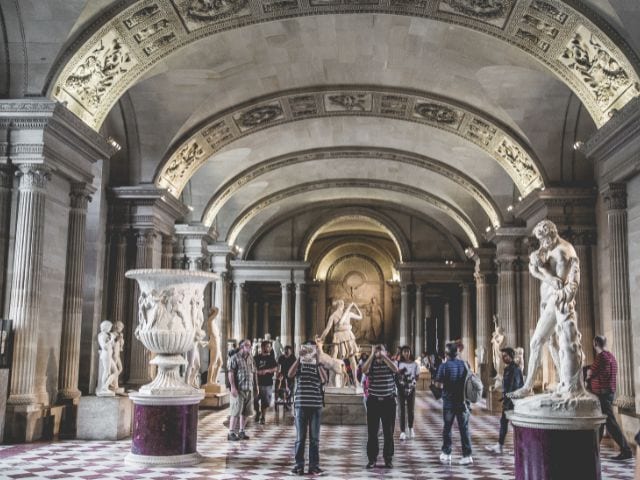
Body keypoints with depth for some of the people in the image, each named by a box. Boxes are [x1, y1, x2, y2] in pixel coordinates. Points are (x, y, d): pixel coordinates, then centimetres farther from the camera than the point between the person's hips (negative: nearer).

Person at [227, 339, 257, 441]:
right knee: (236, 412, -6)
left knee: (246, 412, 9)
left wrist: (256, 386, 15)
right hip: (238, 389, -7)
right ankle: (231, 433, 0)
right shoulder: (235, 358, -5)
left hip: (249, 389, 7)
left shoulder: (251, 359, 16)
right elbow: (231, 373, -11)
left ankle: (241, 432, 20)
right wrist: (233, 387, -18)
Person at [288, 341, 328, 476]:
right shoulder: (299, 364, 6)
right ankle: (299, 465, 10)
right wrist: (299, 357, -17)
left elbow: (324, 380, -12)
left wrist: (317, 362, -16)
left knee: (314, 438, 4)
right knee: (300, 437, 4)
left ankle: (314, 466, 9)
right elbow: (290, 375, -14)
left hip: (316, 405, 1)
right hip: (301, 405, -1)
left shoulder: (318, 365, 7)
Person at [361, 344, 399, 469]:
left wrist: (384, 356, -18)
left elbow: (395, 369, -19)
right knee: (372, 432, 3)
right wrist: (372, 355, -17)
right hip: (373, 401, 0)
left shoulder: (389, 364, 5)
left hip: (388, 401, 0)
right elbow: (364, 370, -17)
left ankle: (388, 459, 15)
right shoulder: (371, 365, 5)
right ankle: (372, 459, 11)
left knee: (388, 432, 5)